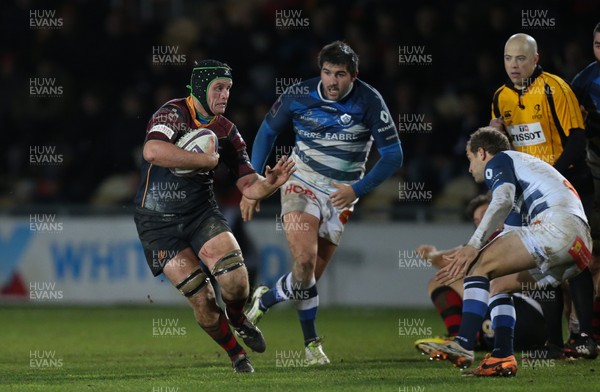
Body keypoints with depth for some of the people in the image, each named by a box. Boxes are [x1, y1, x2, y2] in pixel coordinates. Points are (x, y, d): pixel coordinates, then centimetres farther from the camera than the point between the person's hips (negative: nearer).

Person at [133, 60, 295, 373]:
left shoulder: (226, 132, 4)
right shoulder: (174, 113, -14)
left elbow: (249, 187, 4)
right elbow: (153, 150, -35)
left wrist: (271, 182, -19)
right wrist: (206, 160, -27)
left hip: (201, 214, 4)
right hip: (158, 223, -4)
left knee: (236, 282, -18)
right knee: (202, 301, -9)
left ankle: (237, 319, 17)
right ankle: (236, 355, 16)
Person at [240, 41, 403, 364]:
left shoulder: (369, 102, -13)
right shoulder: (299, 95, -10)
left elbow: (393, 155, -8)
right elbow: (267, 132, 6)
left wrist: (357, 189, -19)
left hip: (341, 192, 1)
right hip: (302, 181, -1)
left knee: (312, 274, -1)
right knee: (304, 258, -22)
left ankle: (265, 300, 24)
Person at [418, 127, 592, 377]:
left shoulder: (498, 160, 10)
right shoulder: (528, 164, 37)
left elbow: (503, 201, -12)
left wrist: (474, 246, -16)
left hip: (558, 226, -9)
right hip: (582, 247, 9)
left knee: (480, 264, -10)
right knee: (497, 285, 16)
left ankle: (463, 345, -22)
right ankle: (502, 358, 0)